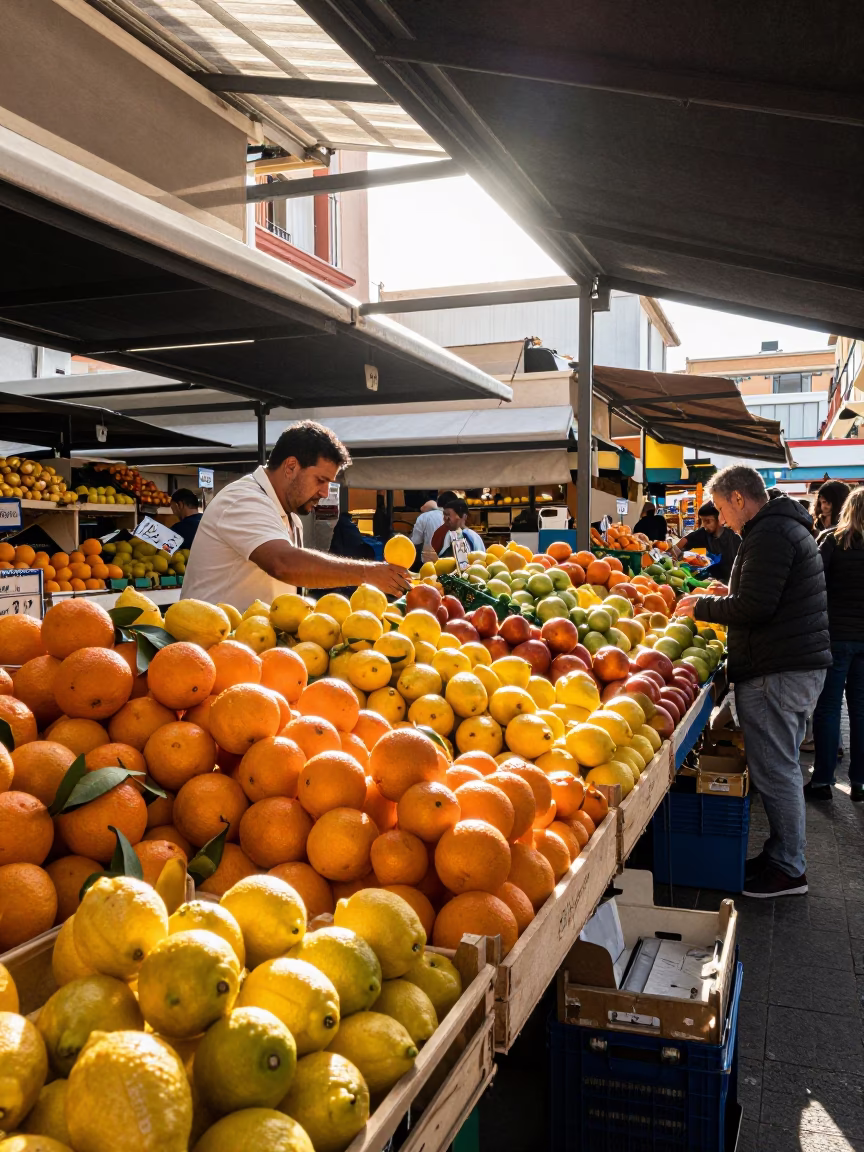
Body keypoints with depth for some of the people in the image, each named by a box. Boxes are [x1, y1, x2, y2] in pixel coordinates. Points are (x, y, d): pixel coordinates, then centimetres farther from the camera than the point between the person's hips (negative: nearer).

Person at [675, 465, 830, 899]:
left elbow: (753, 608, -22)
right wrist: (727, 595, 16)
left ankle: (787, 868, 7)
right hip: (802, 663, 11)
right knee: (782, 764, 18)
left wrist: (704, 607, -8)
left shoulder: (769, 534, -16)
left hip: (776, 672, -11)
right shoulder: (787, 526, 18)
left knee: (774, 770, -2)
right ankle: (787, 851, 28)